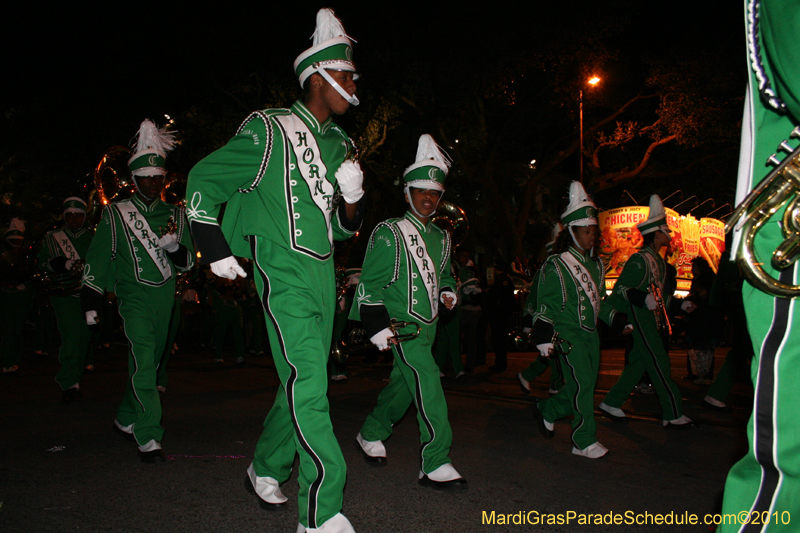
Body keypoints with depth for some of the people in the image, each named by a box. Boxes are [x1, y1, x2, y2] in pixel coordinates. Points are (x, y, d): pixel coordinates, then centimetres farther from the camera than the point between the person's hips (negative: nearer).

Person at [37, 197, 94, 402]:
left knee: (84, 337, 5)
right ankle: (70, 383, -12)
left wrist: (83, 267, -13)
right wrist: (66, 264, -11)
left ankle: (74, 381, 20)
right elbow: (42, 263, 5)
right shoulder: (52, 237, 9)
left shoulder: (93, 238, 10)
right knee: (71, 335, -15)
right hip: (64, 293, -2)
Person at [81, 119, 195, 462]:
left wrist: (173, 246, -14)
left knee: (150, 363, 14)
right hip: (134, 297, -4)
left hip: (165, 299, 4)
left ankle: (126, 419, 34)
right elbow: (96, 261, 6)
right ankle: (148, 438, -13)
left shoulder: (175, 215, 11)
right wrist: (91, 304, 3)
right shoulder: (115, 215, 3)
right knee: (143, 363, -15)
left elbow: (188, 262, 8)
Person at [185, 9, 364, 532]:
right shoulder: (270, 132, -6)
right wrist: (216, 251, -2)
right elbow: (203, 180, 0)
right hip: (284, 273, -8)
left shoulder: (340, 145, 15)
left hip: (323, 273, 8)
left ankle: (267, 469, 35)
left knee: (303, 380, 14)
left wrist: (352, 197, -3)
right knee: (308, 381, -14)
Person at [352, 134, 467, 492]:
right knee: (428, 383, -17)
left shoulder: (440, 238, 14)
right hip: (403, 323, -7)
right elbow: (370, 284, -7)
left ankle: (371, 434, 37)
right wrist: (378, 327, -15)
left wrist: (448, 291, 5)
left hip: (428, 324, 7)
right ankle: (435, 464, -10)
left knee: (403, 384, 15)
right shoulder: (389, 234, -6)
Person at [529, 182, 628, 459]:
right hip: (567, 334, -8)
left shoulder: (595, 265, 15)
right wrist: (544, 338, -15)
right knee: (583, 384, -10)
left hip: (590, 333, 8)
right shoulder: (556, 265, -8)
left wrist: (620, 320, 21)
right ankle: (584, 441, 2)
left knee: (584, 385, 9)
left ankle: (546, 410, 32)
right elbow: (545, 305, -9)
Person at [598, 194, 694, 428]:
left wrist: (680, 304, 20)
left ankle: (611, 403, 19)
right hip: (641, 318, -10)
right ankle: (673, 415, 3)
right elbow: (620, 289, -19)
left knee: (638, 363, 11)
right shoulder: (640, 260, -14)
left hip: (652, 318, 10)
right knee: (659, 364, -6)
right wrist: (644, 298, -31)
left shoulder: (658, 260, 17)